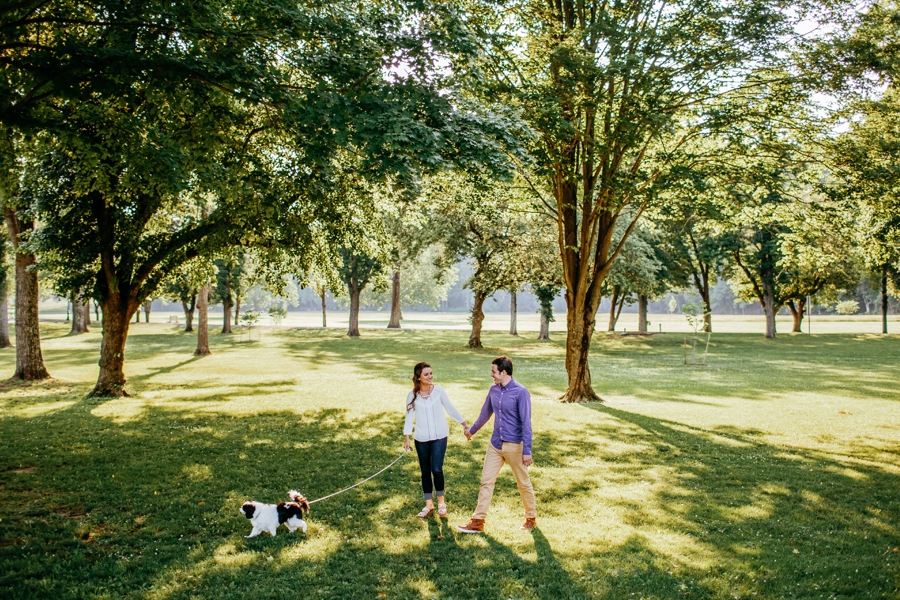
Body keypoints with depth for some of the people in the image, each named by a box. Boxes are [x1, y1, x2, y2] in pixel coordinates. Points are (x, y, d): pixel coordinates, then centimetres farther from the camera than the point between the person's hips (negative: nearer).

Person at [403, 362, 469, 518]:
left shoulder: (438, 390, -6)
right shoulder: (412, 395, -6)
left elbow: (451, 409, 2)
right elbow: (409, 417, -2)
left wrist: (464, 424, 5)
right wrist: (406, 438, -6)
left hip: (439, 437, -1)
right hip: (421, 439, 1)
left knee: (436, 469, -11)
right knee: (425, 471, 10)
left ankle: (441, 502, 12)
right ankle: (429, 504, 26)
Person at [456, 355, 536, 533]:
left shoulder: (520, 393, -18)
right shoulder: (494, 390, 2)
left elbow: (526, 423, -18)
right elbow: (485, 413, 19)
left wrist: (527, 451, -21)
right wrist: (472, 430, 31)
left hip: (514, 446, -6)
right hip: (495, 444, 6)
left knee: (524, 483, 10)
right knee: (486, 481, 5)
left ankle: (531, 518, 28)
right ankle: (478, 522, 10)